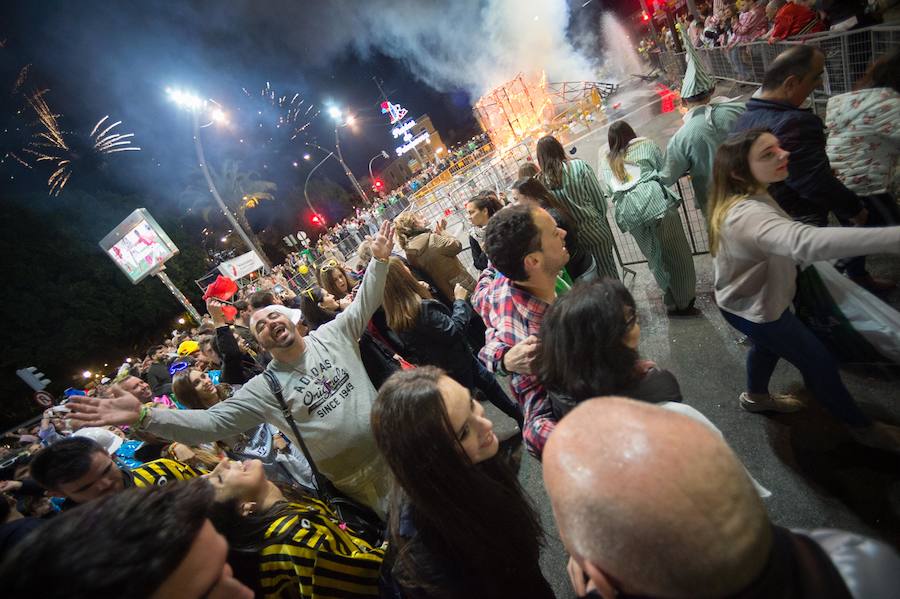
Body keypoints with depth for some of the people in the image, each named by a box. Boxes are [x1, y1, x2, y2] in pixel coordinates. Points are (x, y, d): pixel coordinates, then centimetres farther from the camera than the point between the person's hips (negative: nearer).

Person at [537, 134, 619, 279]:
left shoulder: (540, 181, -8)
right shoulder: (579, 166, -12)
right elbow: (598, 197, -7)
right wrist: (601, 219, 10)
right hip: (594, 228, -2)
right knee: (607, 270, 16)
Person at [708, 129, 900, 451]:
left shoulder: (742, 199, -5)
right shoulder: (748, 215, -39)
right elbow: (805, 242, -58)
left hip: (747, 299, 9)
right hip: (755, 309, -9)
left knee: (767, 345, 32)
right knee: (820, 362, 11)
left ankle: (756, 397, 56)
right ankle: (863, 427, 36)